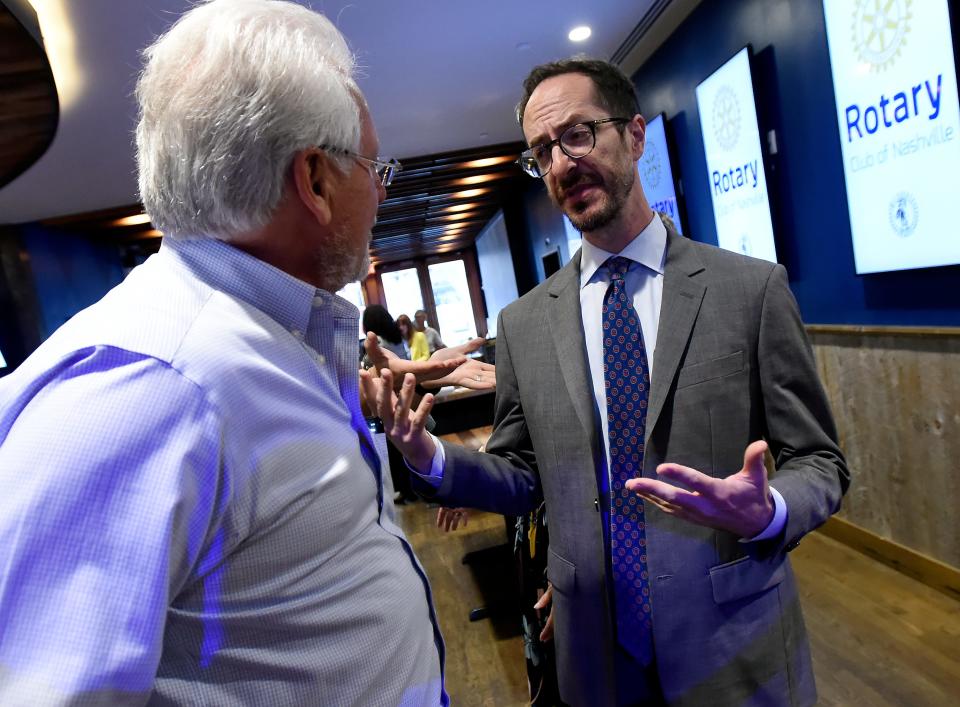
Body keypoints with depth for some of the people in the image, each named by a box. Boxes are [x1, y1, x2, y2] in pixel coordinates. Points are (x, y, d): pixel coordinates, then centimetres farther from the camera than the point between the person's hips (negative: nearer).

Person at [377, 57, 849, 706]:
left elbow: (819, 461, -4)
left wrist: (768, 512, -25)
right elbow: (523, 478, 3)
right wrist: (430, 456, -14)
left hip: (734, 652, -1)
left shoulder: (751, 288, -9)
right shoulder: (524, 323, -2)